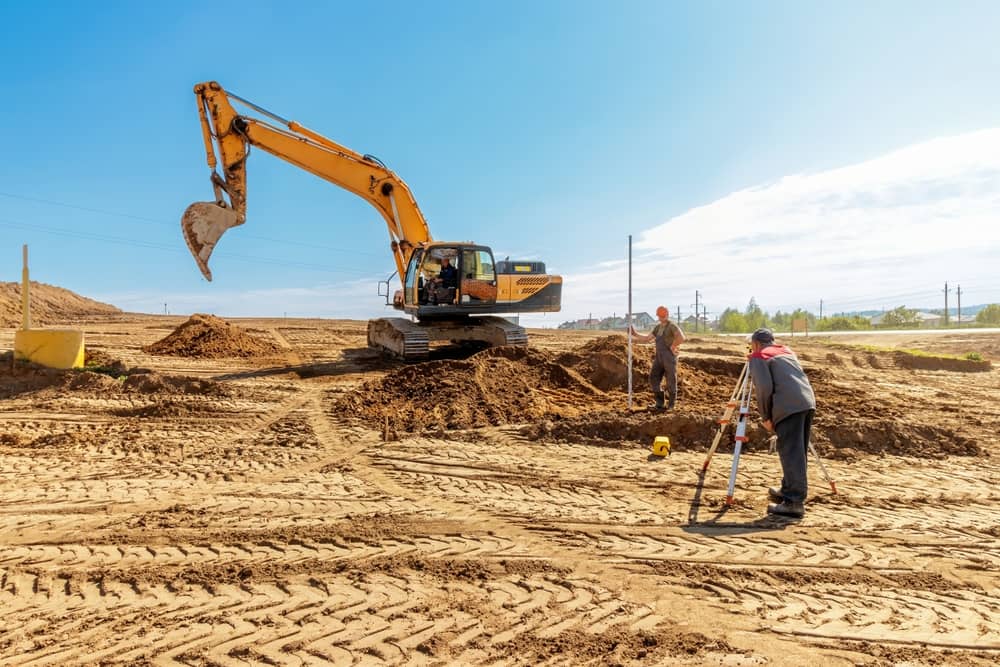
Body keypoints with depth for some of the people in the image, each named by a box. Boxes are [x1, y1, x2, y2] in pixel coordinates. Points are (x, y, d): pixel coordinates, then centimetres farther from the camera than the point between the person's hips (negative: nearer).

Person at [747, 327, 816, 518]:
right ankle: (789, 490, 28)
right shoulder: (786, 351, 29)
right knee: (797, 451, 16)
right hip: (808, 401, 8)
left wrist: (766, 417, 1)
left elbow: (764, 388, -6)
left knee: (791, 452, -8)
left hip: (788, 406, -8)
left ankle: (794, 501, -10)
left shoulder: (758, 357, 6)